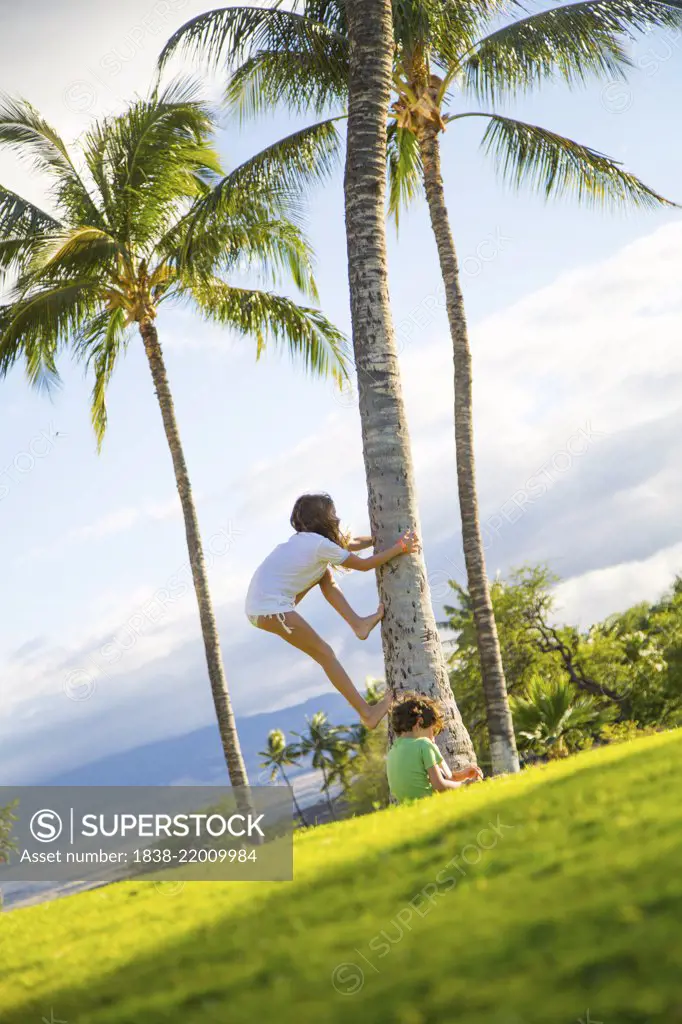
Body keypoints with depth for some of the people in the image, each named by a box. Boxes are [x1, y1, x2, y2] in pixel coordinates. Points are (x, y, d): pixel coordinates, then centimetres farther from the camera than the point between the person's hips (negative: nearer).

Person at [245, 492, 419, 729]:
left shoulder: (304, 539, 14)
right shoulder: (321, 544, -12)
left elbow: (348, 544, 28)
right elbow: (363, 565, -5)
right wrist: (398, 549, 4)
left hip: (257, 605, 9)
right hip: (271, 610, -9)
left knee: (324, 572, 15)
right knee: (325, 654, -1)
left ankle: (357, 623, 12)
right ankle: (367, 713, 3)